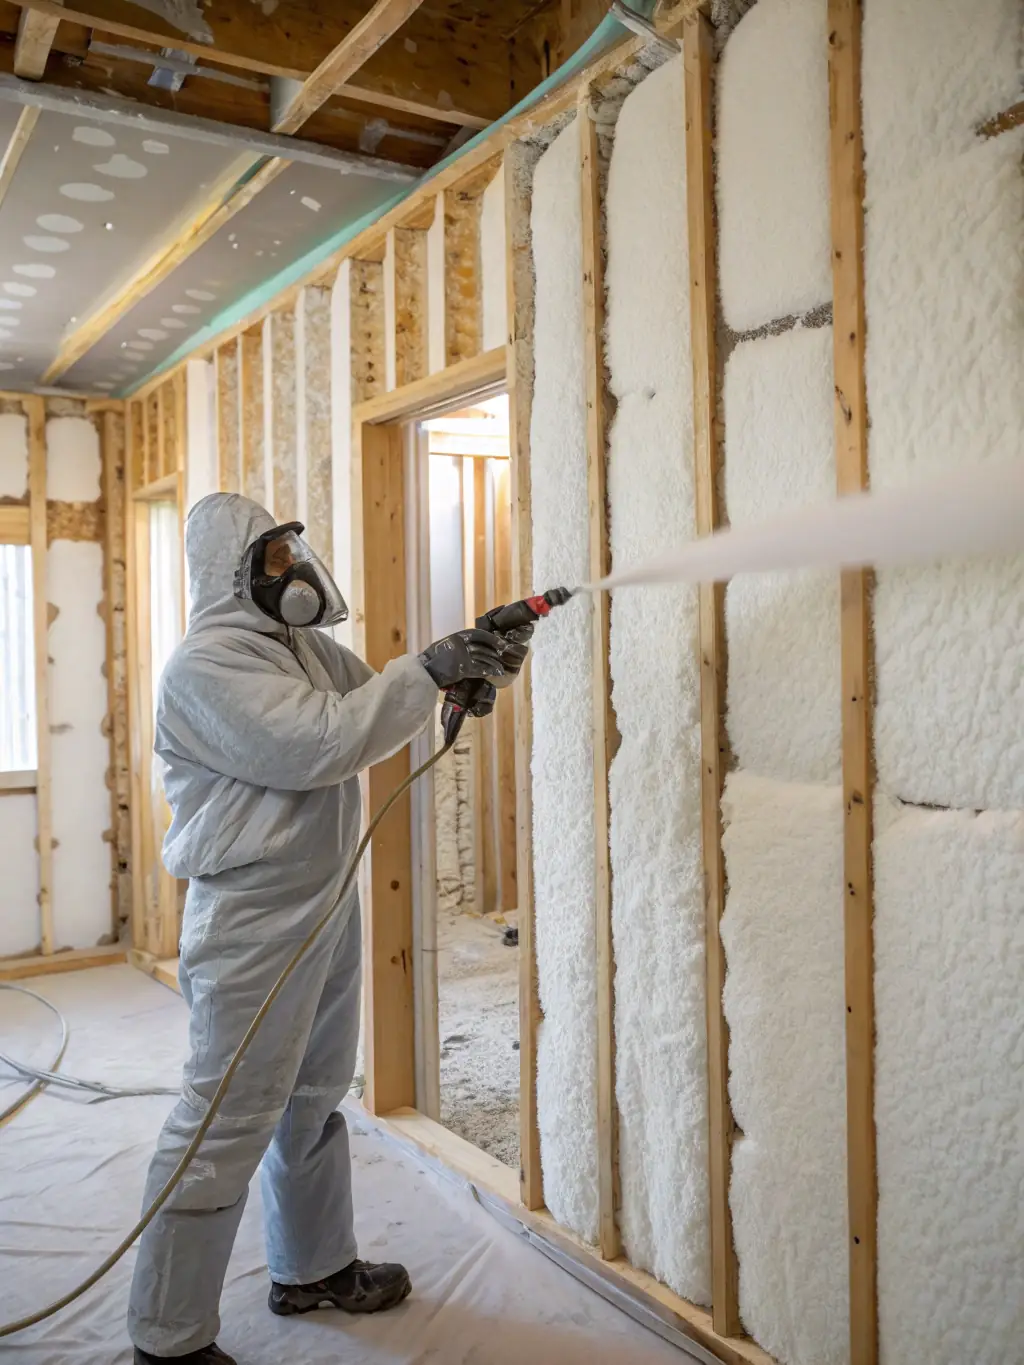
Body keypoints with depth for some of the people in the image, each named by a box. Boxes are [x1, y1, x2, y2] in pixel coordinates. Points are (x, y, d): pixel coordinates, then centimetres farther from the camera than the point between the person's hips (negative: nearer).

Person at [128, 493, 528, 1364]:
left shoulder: (305, 646, 11)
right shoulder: (206, 664, -17)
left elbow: (369, 705, 16)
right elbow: (318, 742, -28)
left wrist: (472, 673, -1)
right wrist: (426, 671, -22)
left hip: (328, 902, 9)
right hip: (254, 924, -9)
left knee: (313, 1099, 21)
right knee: (225, 1126, -1)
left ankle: (314, 1268, 39)